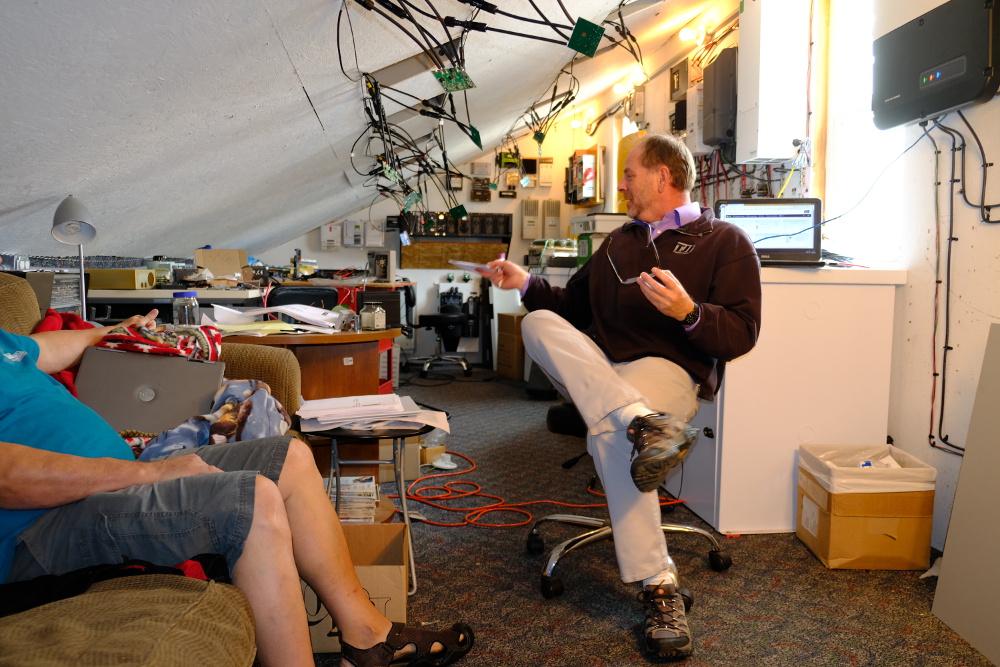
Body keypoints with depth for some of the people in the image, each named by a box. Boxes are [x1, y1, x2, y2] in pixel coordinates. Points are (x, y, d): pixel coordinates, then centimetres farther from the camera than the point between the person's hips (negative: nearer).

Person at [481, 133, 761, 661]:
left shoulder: (724, 242, 6)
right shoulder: (619, 242, 26)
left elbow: (741, 334, -5)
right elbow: (574, 306, 27)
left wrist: (688, 312, -23)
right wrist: (527, 283, 13)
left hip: (670, 370, -6)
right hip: (594, 368, 6)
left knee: (608, 430, -37)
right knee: (538, 322, -23)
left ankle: (658, 588, -30)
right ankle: (644, 421, -42)